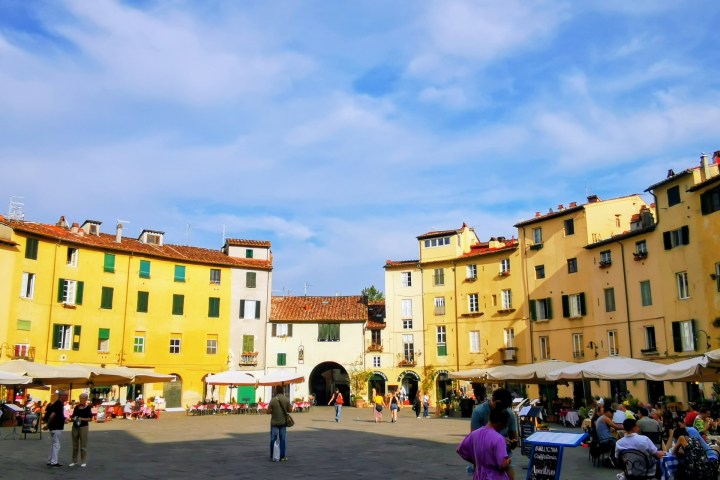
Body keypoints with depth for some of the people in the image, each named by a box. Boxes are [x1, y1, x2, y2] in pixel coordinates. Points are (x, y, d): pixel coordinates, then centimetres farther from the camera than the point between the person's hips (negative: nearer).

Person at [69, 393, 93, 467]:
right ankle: (74, 460, 22)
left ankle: (84, 461, 7)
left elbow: (90, 418, -8)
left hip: (83, 427, -4)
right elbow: (73, 416, 11)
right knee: (75, 444, 12)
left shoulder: (88, 407, -5)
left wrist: (81, 419, -19)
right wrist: (74, 419, -11)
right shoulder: (76, 407, 7)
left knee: (83, 444, 0)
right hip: (75, 426, 4)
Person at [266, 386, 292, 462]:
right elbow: (290, 410, -2)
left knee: (273, 439, 6)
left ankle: (272, 457, 8)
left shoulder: (273, 400, -11)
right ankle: (282, 456, 9)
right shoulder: (286, 399, -5)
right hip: (283, 422, 2)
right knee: (282, 439, 8)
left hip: (274, 422, -2)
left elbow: (268, 412, -10)